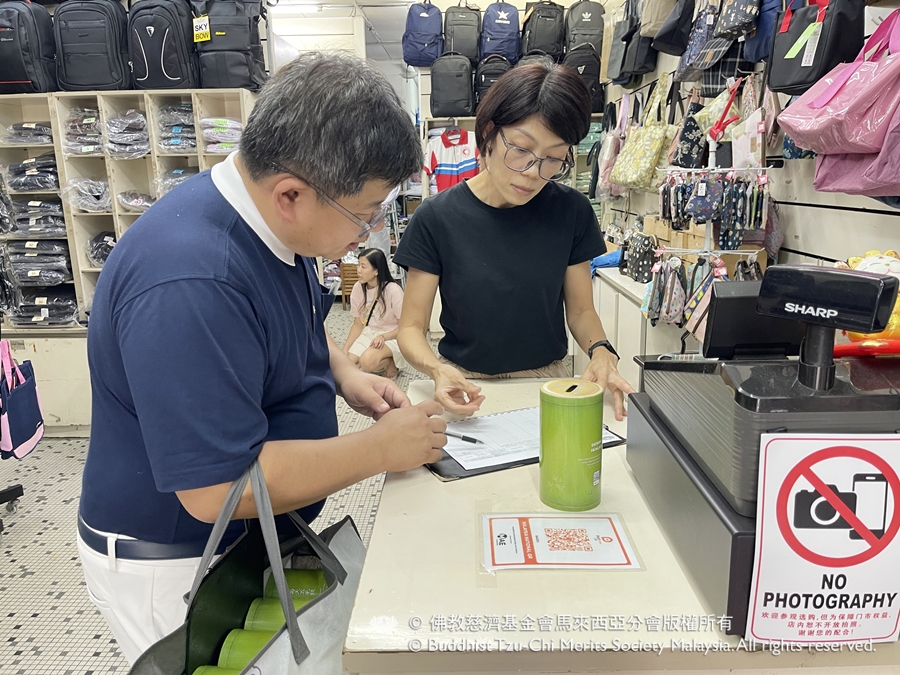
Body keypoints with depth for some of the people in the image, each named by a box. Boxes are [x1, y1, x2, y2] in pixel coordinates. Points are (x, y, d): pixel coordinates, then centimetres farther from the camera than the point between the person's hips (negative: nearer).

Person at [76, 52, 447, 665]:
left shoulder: (271, 221, -5)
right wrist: (382, 448, -25)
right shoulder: (190, 282, -35)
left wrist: (343, 372, -5)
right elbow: (217, 488, -34)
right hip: (174, 564, -8)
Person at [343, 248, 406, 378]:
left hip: (391, 336, -6)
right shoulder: (358, 288, -5)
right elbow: (358, 324, 3)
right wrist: (345, 350, -9)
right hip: (367, 334, 6)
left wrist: (383, 337, -28)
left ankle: (390, 362, -1)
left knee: (367, 362, -33)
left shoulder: (393, 290, -19)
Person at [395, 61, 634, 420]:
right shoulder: (437, 218, -8)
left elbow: (580, 309, 8)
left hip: (548, 380, 2)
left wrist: (600, 350, -14)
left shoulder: (571, 212, -2)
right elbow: (411, 327, -5)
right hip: (465, 386, -1)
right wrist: (437, 370, -26)